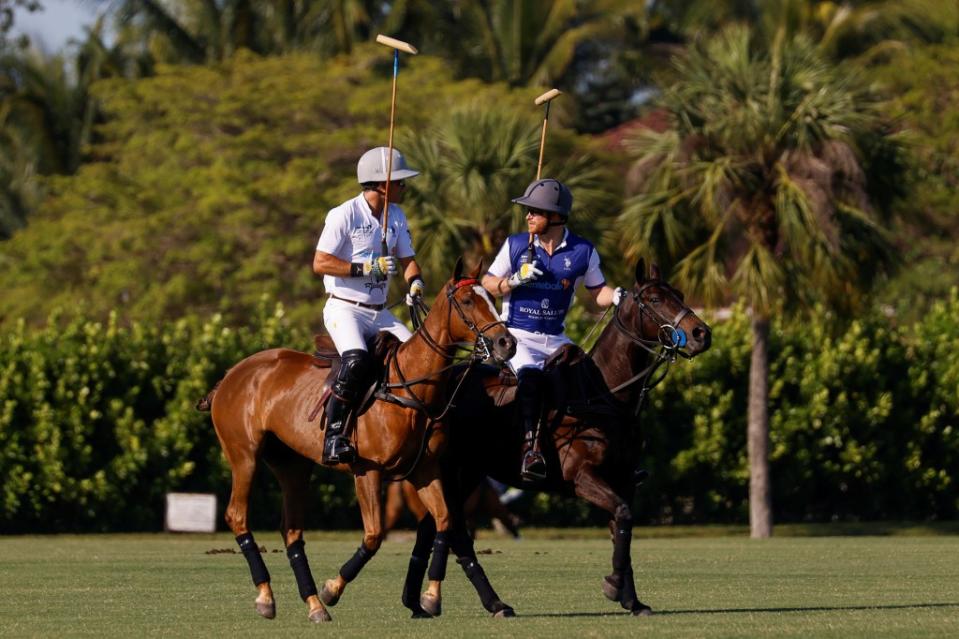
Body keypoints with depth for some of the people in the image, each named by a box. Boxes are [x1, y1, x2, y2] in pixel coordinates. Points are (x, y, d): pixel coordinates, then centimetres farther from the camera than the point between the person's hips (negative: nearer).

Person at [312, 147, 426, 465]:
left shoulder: (396, 216, 9)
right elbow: (320, 263, -16)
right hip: (344, 308, -7)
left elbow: (406, 258, 15)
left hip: (379, 312, 7)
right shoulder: (344, 215, -12)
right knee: (357, 359, -31)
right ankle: (334, 436, -29)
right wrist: (366, 269, -23)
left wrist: (416, 282, -9)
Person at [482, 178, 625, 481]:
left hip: (555, 338, 3)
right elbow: (486, 285, 6)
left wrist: (617, 297, -13)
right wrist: (515, 280, -13)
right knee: (530, 374, -32)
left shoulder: (583, 252, 2)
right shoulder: (515, 246, 0)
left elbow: (597, 291, 9)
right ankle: (531, 447, -36)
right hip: (517, 336, -3)